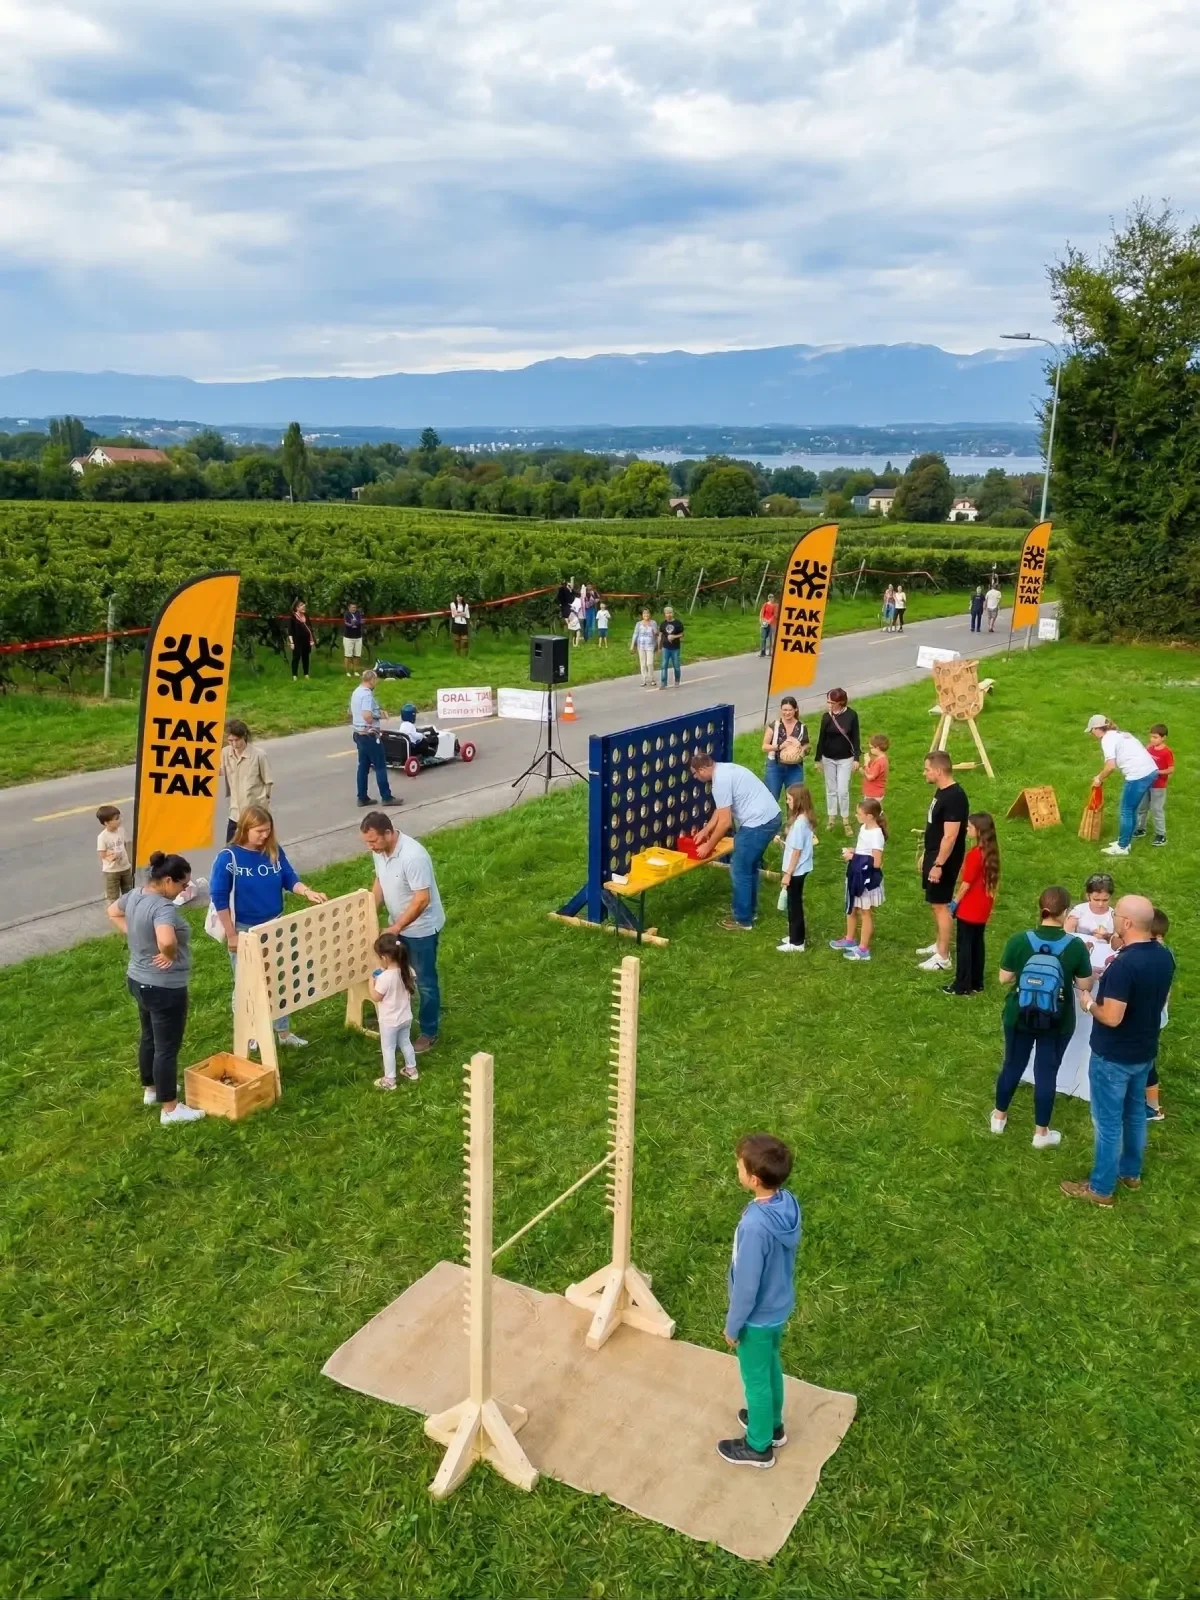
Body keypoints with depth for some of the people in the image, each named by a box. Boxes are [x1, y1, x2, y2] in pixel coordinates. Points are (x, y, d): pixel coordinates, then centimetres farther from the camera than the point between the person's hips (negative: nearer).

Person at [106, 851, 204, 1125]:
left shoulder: (135, 895, -1)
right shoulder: (163, 907, -30)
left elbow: (113, 912, 20)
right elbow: (167, 940, -48)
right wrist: (169, 955, -25)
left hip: (138, 979, 10)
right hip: (164, 987, -10)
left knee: (149, 1037, 26)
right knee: (167, 1047, 3)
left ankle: (151, 1089, 43)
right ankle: (170, 1109, 14)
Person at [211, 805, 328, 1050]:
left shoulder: (274, 851, -5)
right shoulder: (228, 857, -18)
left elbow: (289, 879, 0)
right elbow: (220, 899, -15)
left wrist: (308, 892, -21)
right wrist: (231, 935, -14)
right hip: (245, 930, -4)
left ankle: (284, 1032, 30)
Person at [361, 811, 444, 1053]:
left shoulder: (413, 856, -32)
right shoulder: (379, 851, -7)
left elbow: (422, 900, -30)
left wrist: (396, 927, -24)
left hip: (421, 928, -8)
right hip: (398, 924, 8)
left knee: (424, 981, 6)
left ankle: (429, 1033, 21)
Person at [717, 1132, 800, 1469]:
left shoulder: (755, 1226, -39)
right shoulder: (788, 1203, -14)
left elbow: (746, 1286, -27)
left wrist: (732, 1326, -11)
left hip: (758, 1317, -7)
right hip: (779, 1306, 7)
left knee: (756, 1380, 16)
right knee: (771, 1368, 29)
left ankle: (758, 1447, 38)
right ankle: (772, 1424, 51)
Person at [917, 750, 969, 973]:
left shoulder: (954, 797, -25)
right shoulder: (941, 791, 6)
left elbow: (950, 836, -26)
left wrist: (938, 865, -24)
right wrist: (926, 854, 21)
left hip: (944, 860, -10)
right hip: (934, 855, 10)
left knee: (940, 905, -3)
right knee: (935, 903, 19)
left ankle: (943, 958, 4)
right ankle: (938, 945, 33)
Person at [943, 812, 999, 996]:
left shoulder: (975, 853, -23)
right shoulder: (991, 851, 3)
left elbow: (967, 882, -20)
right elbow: (985, 879, 10)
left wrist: (955, 902, -10)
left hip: (969, 908, -8)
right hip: (983, 908, 8)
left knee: (964, 945, 1)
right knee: (977, 944, 15)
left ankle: (962, 985, 6)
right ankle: (976, 983, 23)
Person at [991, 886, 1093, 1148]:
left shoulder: (1019, 940, -16)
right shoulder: (1075, 945, -17)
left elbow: (1004, 978, -6)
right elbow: (1085, 985, -7)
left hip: (1019, 1017, 1)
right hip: (1057, 1023, -1)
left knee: (1013, 1065, 20)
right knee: (1046, 1072, 12)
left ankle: (999, 1117, 38)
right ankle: (1041, 1133, 24)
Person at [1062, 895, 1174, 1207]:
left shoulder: (1123, 965, -31)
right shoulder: (1165, 956, -4)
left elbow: (1112, 1018, -29)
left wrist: (1090, 1004, -10)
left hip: (1113, 1057, -8)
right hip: (1145, 1052, 8)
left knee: (1108, 1122, 6)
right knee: (1135, 1113, 24)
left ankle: (1101, 1189, 18)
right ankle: (1131, 1172, 41)